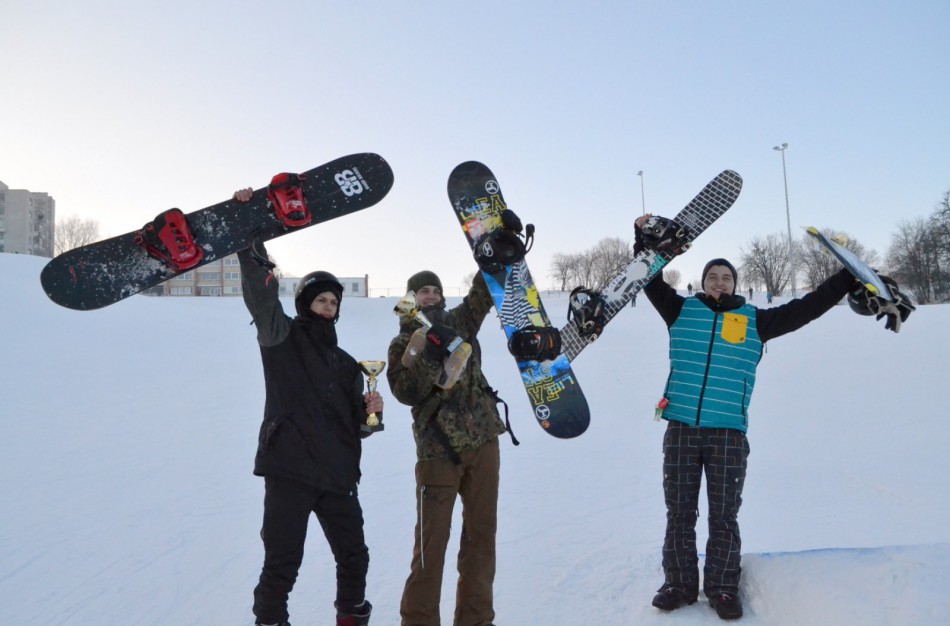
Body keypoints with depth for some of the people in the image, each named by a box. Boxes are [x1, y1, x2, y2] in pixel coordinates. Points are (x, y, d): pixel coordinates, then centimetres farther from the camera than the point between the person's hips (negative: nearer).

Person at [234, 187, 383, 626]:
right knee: (282, 562, -2)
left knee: (354, 556, 14)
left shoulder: (345, 364, 17)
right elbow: (261, 291, -14)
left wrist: (369, 412, -3)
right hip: (289, 471, -5)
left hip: (338, 475, 5)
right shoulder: (281, 337, 4)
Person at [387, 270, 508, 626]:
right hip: (439, 448, -4)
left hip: (483, 440, 4)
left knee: (482, 531, 9)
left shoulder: (458, 323, 14)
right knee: (432, 538, -3)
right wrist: (430, 354, -19)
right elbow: (406, 392, -9)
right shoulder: (403, 343, 4)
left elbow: (485, 290, 8)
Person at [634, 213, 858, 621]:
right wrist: (644, 237, -2)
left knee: (724, 517, 6)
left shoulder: (755, 321, 11)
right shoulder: (682, 311, 10)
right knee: (679, 513, 8)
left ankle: (722, 589, 20)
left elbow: (805, 308, 10)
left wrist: (849, 278, 7)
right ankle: (679, 584, 20)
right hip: (680, 429, 0)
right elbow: (651, 280, 9)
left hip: (729, 433, 0)